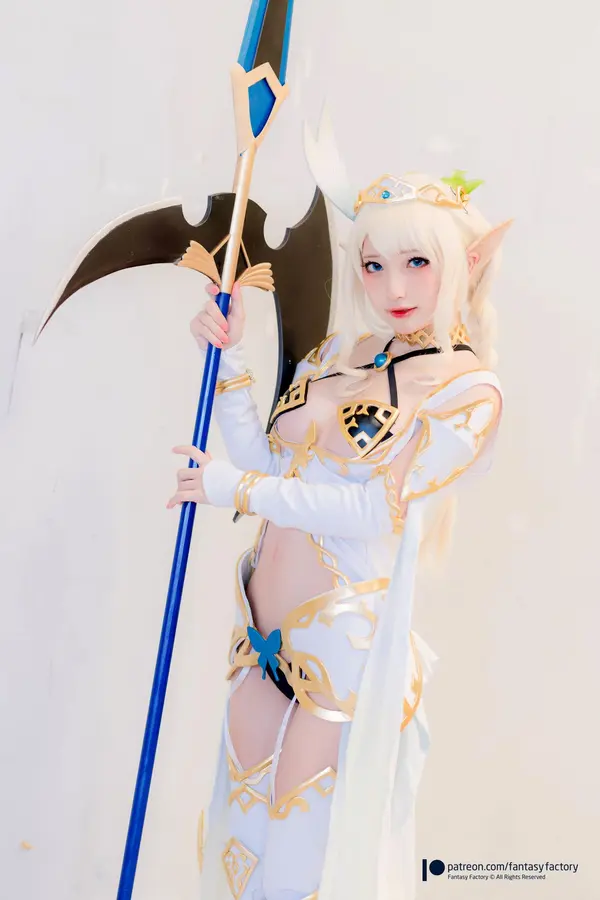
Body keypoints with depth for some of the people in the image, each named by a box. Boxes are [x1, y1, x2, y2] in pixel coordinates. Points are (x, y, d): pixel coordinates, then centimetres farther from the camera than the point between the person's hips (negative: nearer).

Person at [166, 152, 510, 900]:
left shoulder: (468, 390, -10)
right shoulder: (333, 353, 8)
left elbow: (378, 506, -17)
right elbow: (268, 464, 6)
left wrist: (234, 489, -12)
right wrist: (229, 361, -1)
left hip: (346, 637, -6)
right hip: (264, 627, 6)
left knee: (309, 836, 8)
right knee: (245, 808, 17)